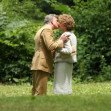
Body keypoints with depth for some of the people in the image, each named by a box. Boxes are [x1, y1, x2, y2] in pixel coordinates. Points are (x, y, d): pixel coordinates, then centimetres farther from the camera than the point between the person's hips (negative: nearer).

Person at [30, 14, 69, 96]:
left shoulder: (41, 30, 26)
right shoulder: (47, 29, -7)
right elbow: (51, 46, -19)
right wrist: (62, 41, -8)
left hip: (37, 64, 10)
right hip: (42, 64, -10)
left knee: (36, 92, 10)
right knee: (40, 92, -12)